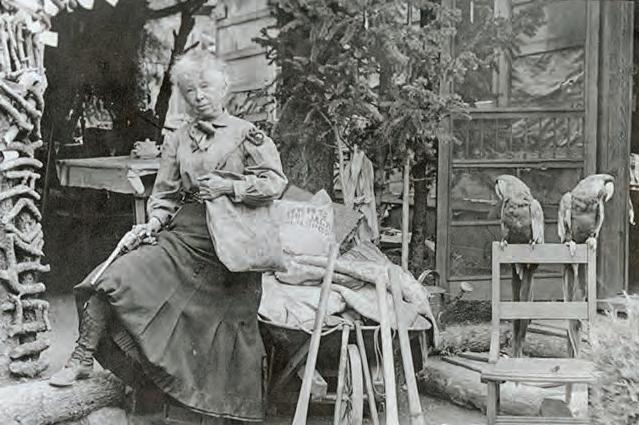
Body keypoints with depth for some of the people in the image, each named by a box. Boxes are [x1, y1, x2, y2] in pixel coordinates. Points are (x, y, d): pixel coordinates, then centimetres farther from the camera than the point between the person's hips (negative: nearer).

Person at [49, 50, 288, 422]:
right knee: (113, 278, -15)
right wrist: (154, 222, -3)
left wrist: (229, 187, -18)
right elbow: (165, 195, 16)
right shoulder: (178, 140, 15)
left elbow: (276, 182, -9)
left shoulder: (247, 135, 2)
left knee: (231, 330, -1)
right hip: (180, 238, 3)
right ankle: (83, 359, 0)